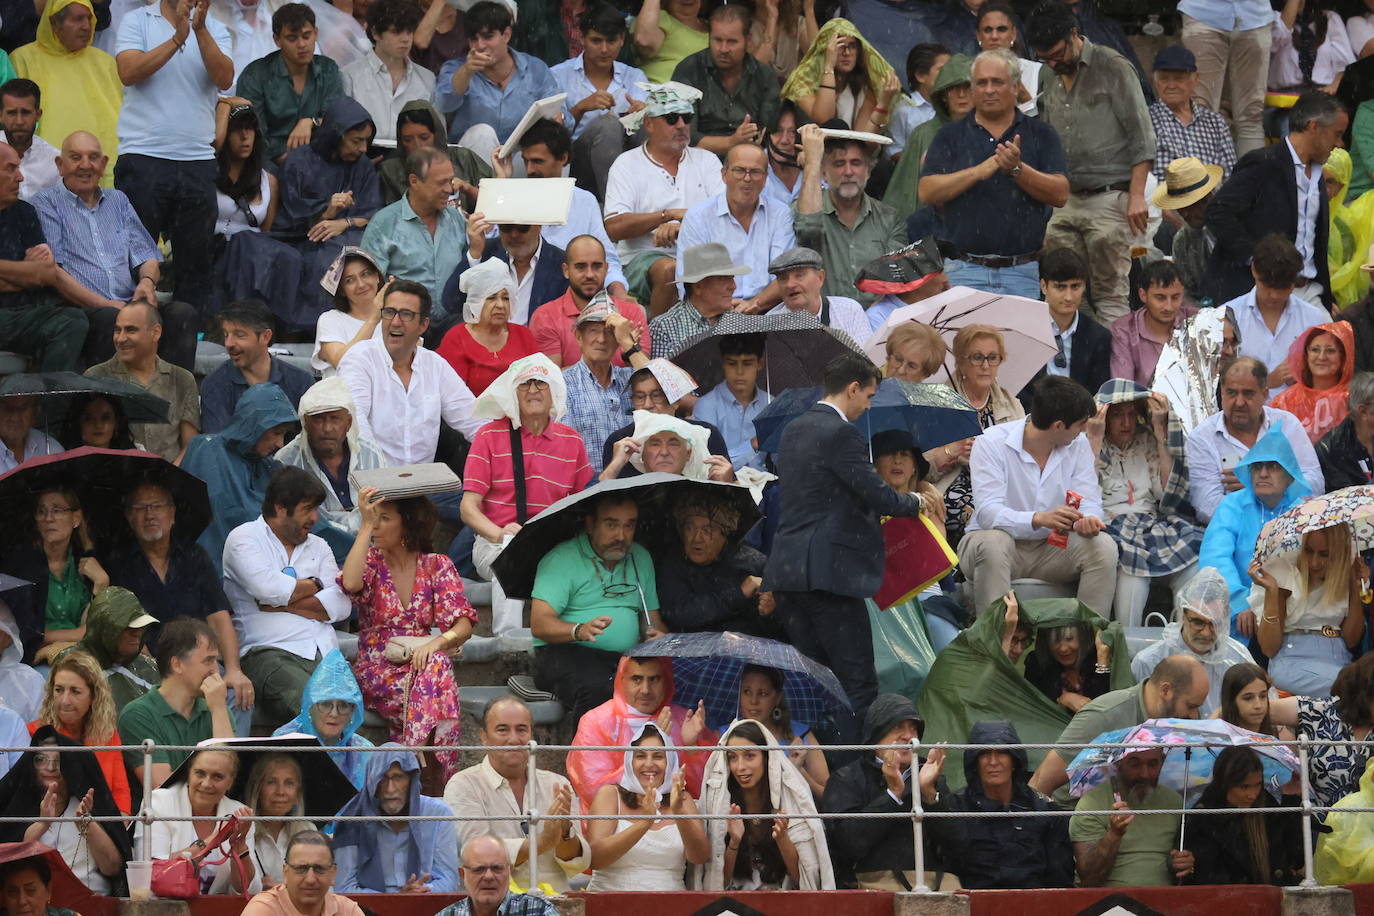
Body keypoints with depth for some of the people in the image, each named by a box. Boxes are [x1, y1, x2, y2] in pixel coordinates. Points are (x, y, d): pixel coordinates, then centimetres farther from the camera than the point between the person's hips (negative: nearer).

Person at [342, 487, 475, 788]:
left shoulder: (437, 566, 9)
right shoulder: (370, 561, 6)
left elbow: (463, 624, -1)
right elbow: (350, 585, -20)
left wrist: (436, 643, -24)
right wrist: (365, 525, -18)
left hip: (420, 661, 2)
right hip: (376, 670, -2)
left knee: (435, 666, -35)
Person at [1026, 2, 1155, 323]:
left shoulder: (1113, 68, -3)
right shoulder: (1050, 80, 17)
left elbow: (1141, 136, -6)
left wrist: (1136, 196, -13)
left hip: (1108, 197, -6)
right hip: (1066, 202, 6)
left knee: (1110, 296, -8)